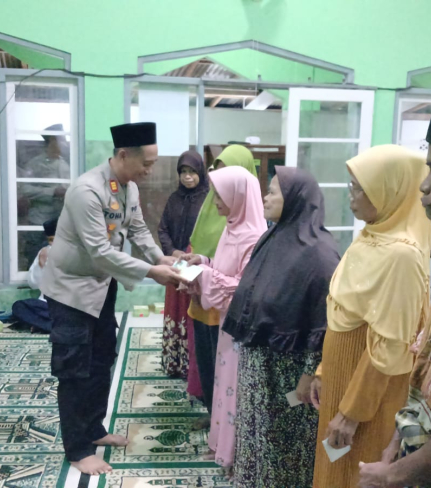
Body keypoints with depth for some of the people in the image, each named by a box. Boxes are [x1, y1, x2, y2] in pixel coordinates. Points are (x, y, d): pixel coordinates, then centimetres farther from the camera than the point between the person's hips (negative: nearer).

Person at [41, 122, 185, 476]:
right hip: (72, 287, -8)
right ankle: (77, 449, 20)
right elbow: (100, 252, -31)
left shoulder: (130, 188, -2)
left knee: (102, 362, 18)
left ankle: (94, 430, 36)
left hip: (102, 285, 9)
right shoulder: (87, 190, -29)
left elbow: (138, 230, 6)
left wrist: (161, 258, -11)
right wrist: (151, 272, -28)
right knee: (75, 371, 3)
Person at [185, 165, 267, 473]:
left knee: (237, 382, 5)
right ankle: (224, 440, 37)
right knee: (226, 379, 20)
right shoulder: (234, 228, 5)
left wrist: (207, 276, -21)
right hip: (229, 318, 9)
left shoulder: (255, 237, -24)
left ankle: (237, 452, 23)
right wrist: (205, 262, -2)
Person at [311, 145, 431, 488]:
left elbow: (389, 346, -23)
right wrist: (324, 372, 14)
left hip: (369, 391, -8)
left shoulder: (399, 254, -24)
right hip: (344, 377, 8)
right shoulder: (371, 239, 4)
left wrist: (352, 411, -17)